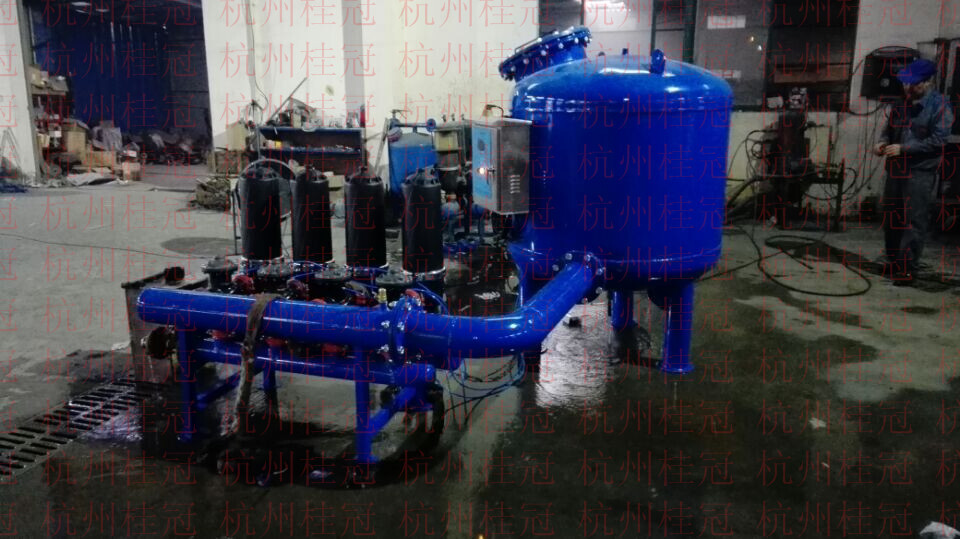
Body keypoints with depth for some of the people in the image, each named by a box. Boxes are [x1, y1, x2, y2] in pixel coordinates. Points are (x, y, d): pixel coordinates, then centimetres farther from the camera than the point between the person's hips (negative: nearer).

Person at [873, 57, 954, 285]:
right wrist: (882, 142, -1)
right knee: (890, 217, 12)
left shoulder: (940, 105, -10)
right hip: (896, 168, 7)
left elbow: (937, 140, -16)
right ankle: (894, 261, 25)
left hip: (920, 172, -7)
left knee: (914, 221, -7)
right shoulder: (902, 103, 11)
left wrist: (902, 148, -20)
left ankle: (908, 268, -2)